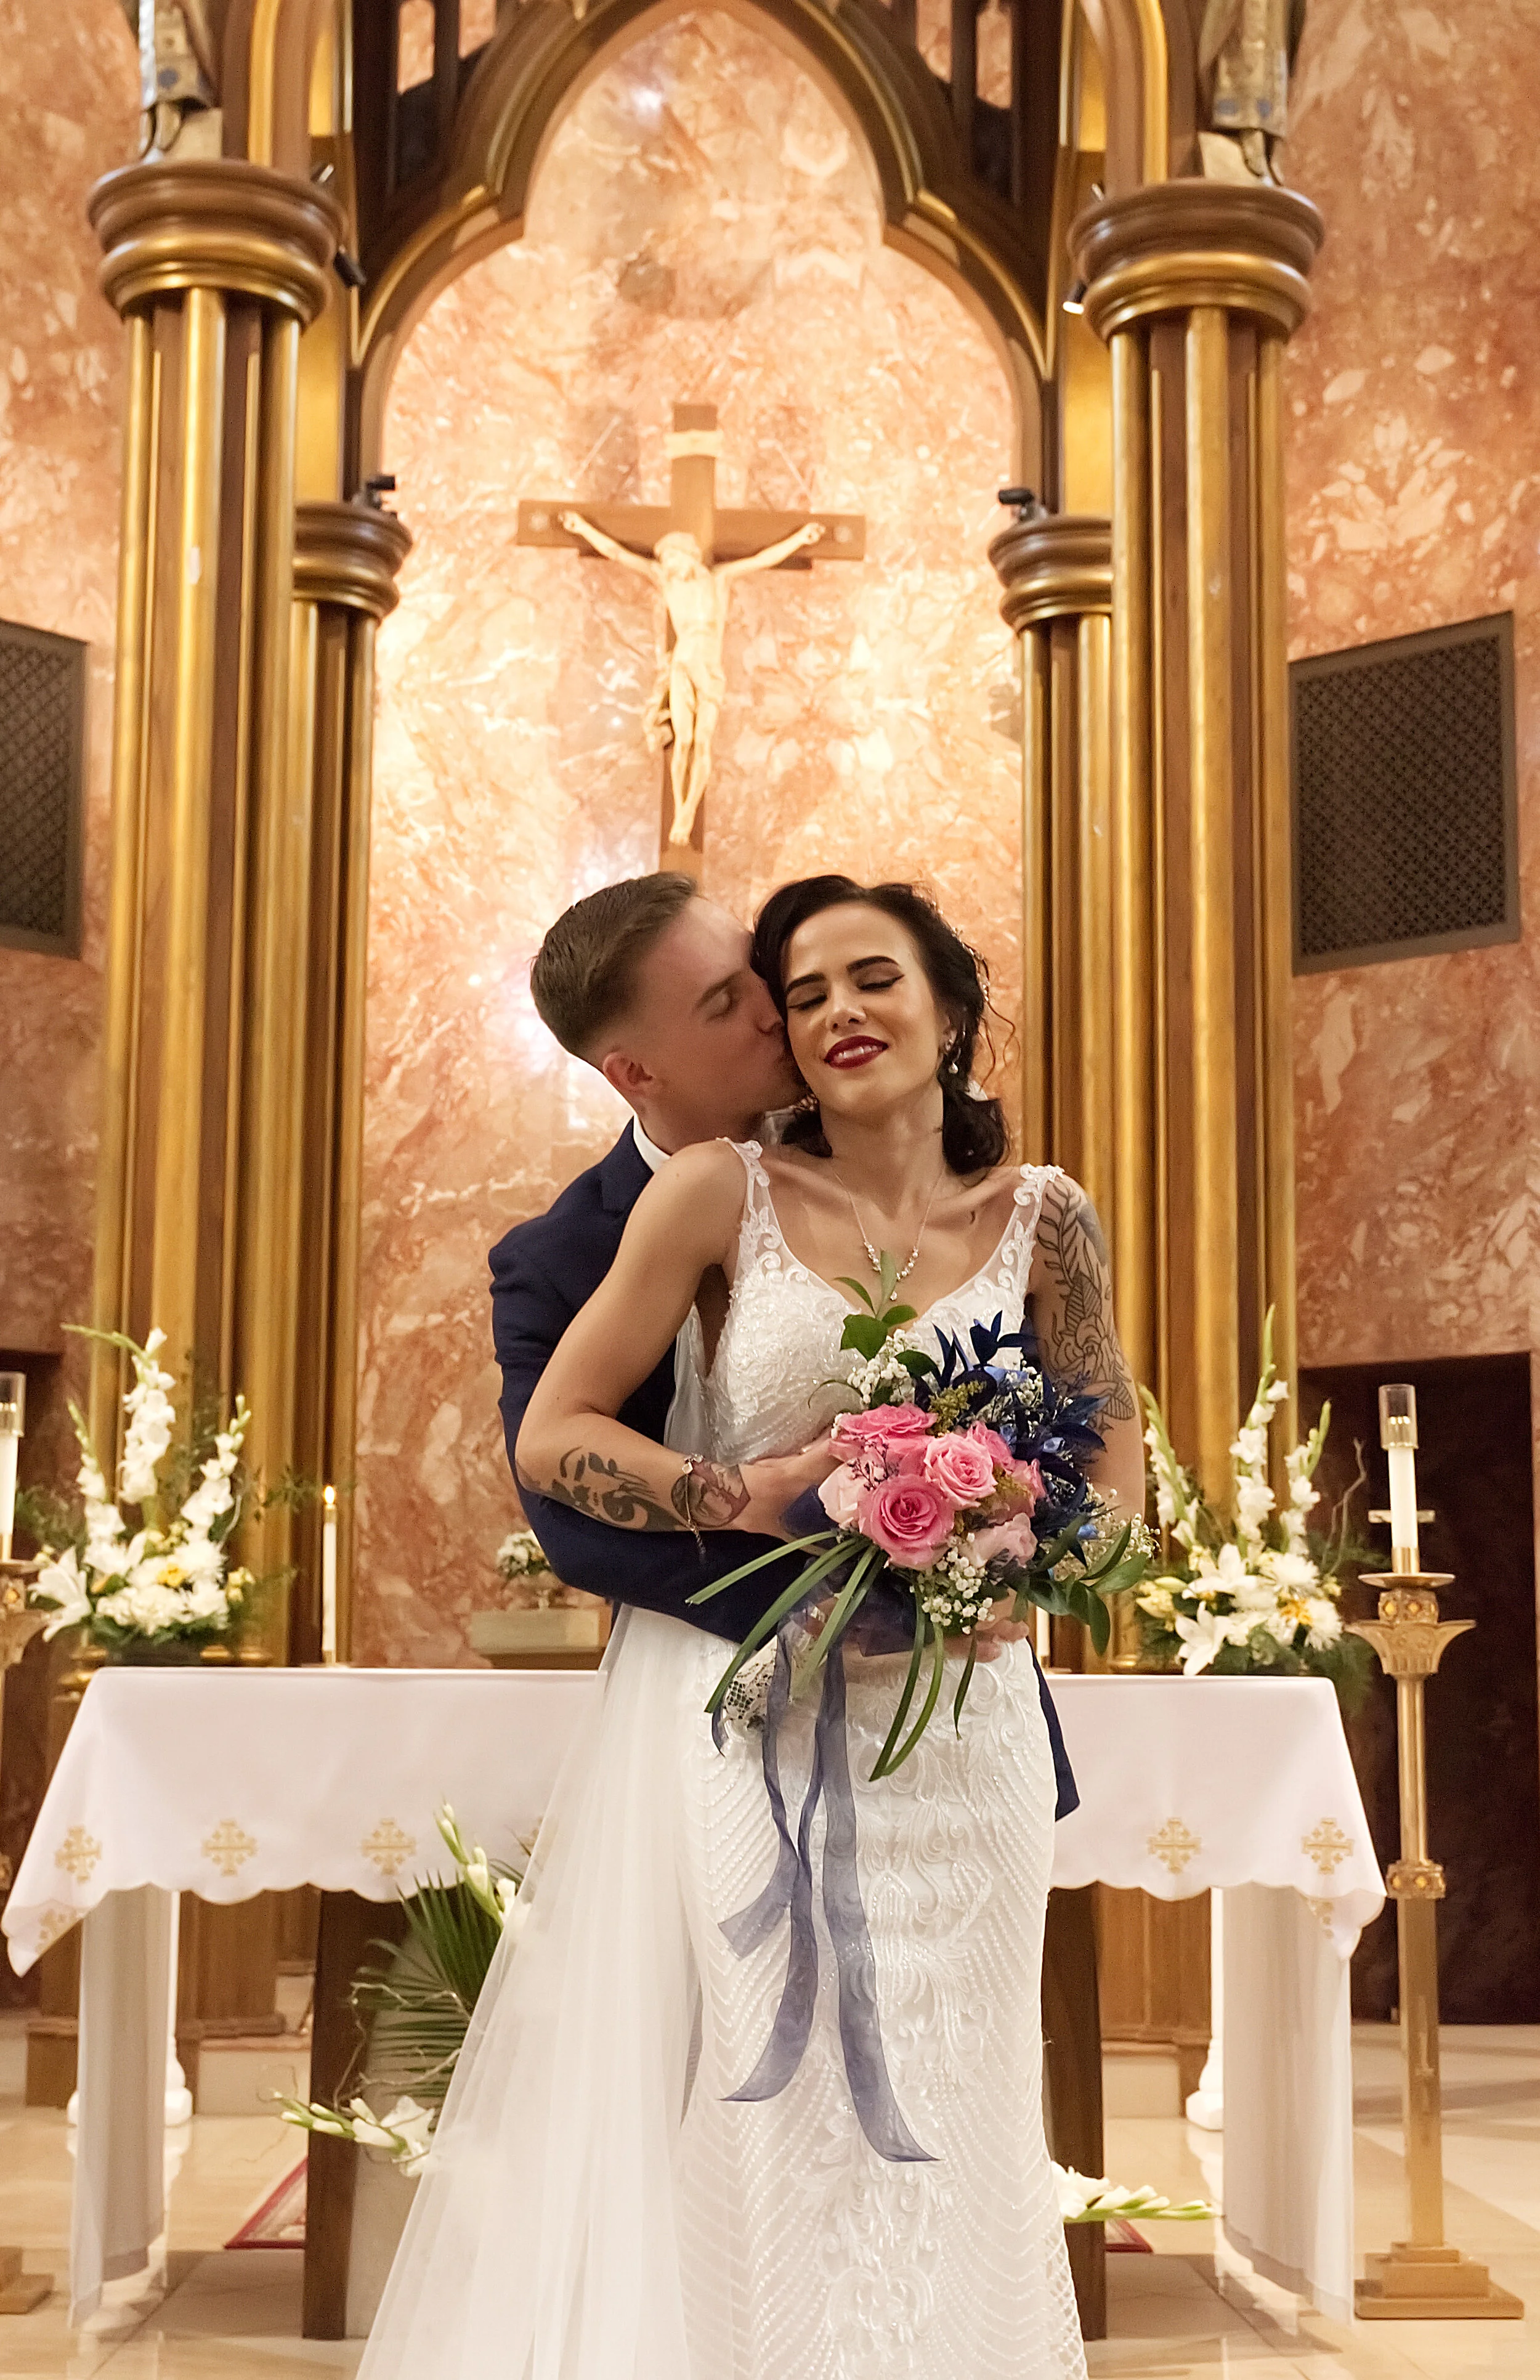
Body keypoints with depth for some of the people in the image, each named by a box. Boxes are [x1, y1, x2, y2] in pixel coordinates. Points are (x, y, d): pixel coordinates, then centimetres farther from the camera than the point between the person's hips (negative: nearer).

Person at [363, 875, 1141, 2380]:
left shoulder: (1039, 1219, 2)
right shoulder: (724, 1192, -5)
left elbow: (1115, 1483, 7)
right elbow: (552, 1438, -4)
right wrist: (750, 1497, -17)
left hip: (956, 1734, 2)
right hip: (745, 1724, -2)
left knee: (938, 2139, 10)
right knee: (746, 2141, 0)